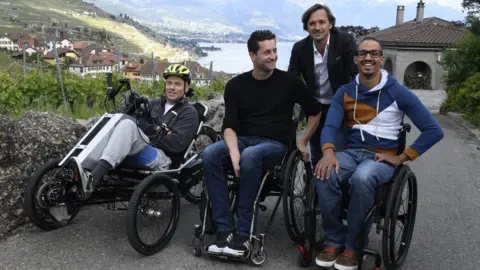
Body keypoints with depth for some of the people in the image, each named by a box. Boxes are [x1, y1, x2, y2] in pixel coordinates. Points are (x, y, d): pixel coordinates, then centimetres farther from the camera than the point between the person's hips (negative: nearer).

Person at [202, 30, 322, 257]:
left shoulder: (289, 82, 1)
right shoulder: (235, 85, 4)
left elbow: (315, 112, 14)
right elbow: (229, 126, -4)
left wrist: (302, 142, 8)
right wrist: (234, 153, -23)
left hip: (275, 144, -2)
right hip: (242, 140, 3)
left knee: (250, 156, -38)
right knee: (209, 154, -29)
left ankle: (243, 233, -29)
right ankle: (224, 230, -27)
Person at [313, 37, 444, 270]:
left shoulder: (398, 93, -3)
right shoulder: (344, 92, 7)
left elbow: (434, 131, -3)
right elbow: (330, 125, -5)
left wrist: (402, 158, -9)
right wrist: (328, 152, -27)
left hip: (382, 157, -3)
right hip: (351, 152, 3)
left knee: (362, 178, -38)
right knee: (324, 175, -30)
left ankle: (353, 246, -18)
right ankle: (334, 241, -12)